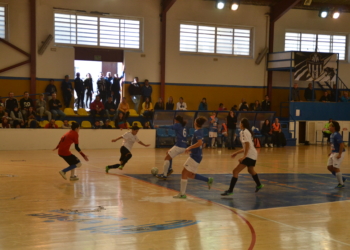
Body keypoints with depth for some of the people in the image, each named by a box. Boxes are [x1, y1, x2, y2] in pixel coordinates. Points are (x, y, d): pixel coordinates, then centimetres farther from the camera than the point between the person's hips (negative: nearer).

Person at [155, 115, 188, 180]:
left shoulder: (178, 125, -4)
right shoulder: (183, 127, 18)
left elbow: (169, 127, -17)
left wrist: (159, 126, -18)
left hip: (179, 146, -9)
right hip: (184, 147, 9)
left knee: (167, 158, -3)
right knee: (168, 153, 28)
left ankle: (164, 175, -6)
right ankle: (169, 169, 19)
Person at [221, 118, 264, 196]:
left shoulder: (243, 132, -12)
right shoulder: (247, 132, 17)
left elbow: (247, 145, -22)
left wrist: (244, 156, -25)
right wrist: (237, 153, 21)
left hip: (249, 155, -10)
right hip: (253, 154, 10)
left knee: (235, 171, -13)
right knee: (251, 170, 34)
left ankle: (230, 190, -17)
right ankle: (259, 185, 51)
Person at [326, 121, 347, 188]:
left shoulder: (337, 135, -20)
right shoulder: (332, 135, 9)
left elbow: (342, 145, -25)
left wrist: (339, 154, -25)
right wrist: (331, 152, 17)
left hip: (338, 153, -10)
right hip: (333, 153, 10)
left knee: (336, 168, -5)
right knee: (329, 167, 10)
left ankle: (341, 184, 9)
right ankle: (342, 178, 23)